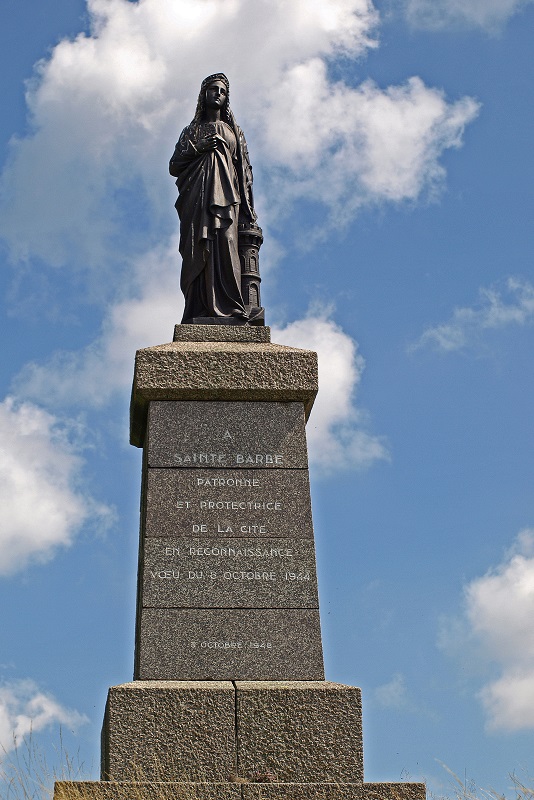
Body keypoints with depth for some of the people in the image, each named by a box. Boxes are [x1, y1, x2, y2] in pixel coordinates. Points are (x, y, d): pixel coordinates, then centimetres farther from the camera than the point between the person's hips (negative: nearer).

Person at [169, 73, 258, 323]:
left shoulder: (234, 131, 24)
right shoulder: (191, 131, 24)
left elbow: (244, 171, 15)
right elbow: (174, 166, 14)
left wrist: (247, 208, 2)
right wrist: (196, 148, -2)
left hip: (226, 198, 0)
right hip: (197, 199, 0)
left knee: (225, 249, -19)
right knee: (198, 252, -14)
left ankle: (229, 309, -28)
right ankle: (199, 312, -21)